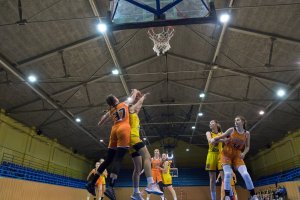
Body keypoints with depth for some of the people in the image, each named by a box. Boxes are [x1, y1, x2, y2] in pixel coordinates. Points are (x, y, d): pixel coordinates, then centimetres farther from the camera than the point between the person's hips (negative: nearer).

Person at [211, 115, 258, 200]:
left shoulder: (247, 133, 1)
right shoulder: (231, 130, -5)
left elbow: (247, 147, 8)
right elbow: (222, 136, 5)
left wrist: (244, 153, -10)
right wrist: (214, 139, -11)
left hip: (237, 155, 2)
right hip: (226, 153, -2)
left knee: (245, 174, -12)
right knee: (227, 174, -15)